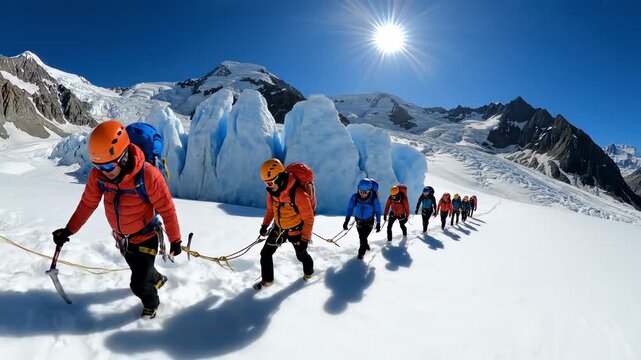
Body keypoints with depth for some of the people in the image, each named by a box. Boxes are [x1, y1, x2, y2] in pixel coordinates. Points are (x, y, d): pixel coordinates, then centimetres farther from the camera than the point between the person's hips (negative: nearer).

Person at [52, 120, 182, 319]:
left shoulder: (147, 175, -33)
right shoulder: (98, 174, -17)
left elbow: (167, 209, -24)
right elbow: (88, 204, 0)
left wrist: (175, 240, -16)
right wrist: (69, 230, 1)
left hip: (146, 237, -5)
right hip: (121, 238, 6)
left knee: (139, 284, -2)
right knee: (140, 271, 26)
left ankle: (151, 305, 32)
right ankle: (158, 279, 60)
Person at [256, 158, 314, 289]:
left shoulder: (298, 194, -34)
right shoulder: (272, 190, -13)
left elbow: (308, 218, -24)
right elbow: (270, 208, 7)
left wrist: (305, 239, -20)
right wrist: (265, 225, 6)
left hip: (296, 230, -5)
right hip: (278, 228, 5)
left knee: (301, 255, 19)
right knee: (265, 253, 4)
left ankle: (308, 271, 51)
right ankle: (266, 280, 27)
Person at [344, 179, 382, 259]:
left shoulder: (374, 199, -25)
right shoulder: (354, 197, -22)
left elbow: (378, 211, -12)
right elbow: (350, 209, -12)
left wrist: (378, 224, -7)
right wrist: (346, 221, -17)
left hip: (369, 222, -3)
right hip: (359, 221, 3)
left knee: (364, 237, -11)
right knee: (361, 237, 17)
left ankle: (361, 252, 16)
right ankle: (366, 246, 50)